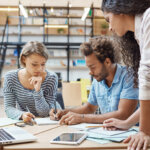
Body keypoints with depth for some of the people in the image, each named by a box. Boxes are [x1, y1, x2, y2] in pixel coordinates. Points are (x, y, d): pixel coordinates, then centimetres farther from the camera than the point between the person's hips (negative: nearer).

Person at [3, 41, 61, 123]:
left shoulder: (51, 78, -10)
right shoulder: (10, 77, -6)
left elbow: (45, 113, -11)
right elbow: (8, 108, -8)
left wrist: (38, 90, -25)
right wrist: (22, 115, -28)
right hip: (23, 124, 2)